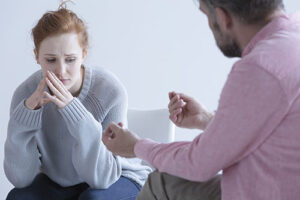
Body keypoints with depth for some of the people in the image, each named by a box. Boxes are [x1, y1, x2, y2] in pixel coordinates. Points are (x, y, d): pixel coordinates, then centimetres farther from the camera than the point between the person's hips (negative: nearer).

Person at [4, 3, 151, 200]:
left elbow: (102, 177, -26)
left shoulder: (110, 90, -26)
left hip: (117, 178, -2)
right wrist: (25, 114, -32)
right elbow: (20, 178, -17)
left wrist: (75, 112, -39)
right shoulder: (26, 94, -17)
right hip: (59, 181, 3)